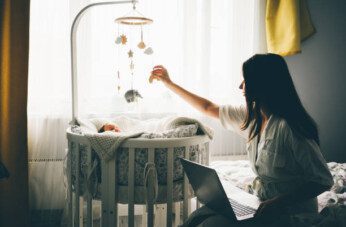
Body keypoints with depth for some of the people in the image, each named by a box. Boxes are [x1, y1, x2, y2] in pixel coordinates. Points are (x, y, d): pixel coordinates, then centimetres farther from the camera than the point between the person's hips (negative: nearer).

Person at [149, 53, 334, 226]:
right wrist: (169, 83, 20)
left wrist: (279, 202, -30)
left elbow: (324, 180, -18)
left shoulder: (289, 127, -23)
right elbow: (209, 108, 14)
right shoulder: (252, 116, 2)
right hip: (262, 203, 7)